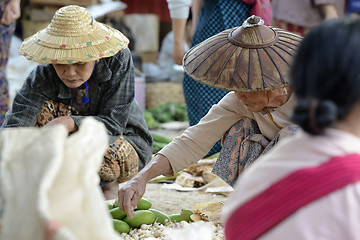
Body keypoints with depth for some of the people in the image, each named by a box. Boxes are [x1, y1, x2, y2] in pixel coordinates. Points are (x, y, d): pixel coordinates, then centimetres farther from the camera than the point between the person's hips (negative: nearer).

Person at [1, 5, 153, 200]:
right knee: (41, 107, -26)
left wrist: (68, 123, -41)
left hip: (126, 142, -2)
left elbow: (114, 122, -26)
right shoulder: (43, 76, -22)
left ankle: (109, 184, -1)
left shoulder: (118, 59, -24)